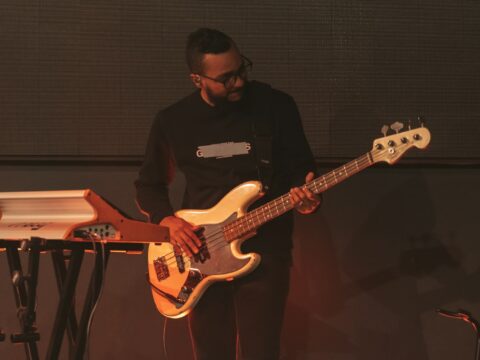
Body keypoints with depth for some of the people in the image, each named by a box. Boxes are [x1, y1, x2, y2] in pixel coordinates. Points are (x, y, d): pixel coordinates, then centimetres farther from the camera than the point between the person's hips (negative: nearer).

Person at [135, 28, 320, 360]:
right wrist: (168, 221, -5)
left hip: (264, 252, -2)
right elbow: (149, 185, 14)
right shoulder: (173, 121, 3)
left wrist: (305, 195, -20)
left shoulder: (276, 106, -4)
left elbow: (302, 168, 3)